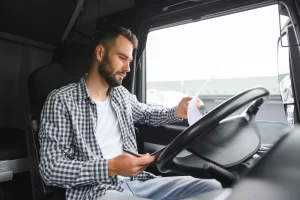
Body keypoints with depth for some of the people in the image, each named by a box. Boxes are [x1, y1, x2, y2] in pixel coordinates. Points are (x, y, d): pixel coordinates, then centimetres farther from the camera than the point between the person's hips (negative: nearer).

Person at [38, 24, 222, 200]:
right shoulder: (61, 100, -9)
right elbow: (51, 169, -13)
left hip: (135, 181, 6)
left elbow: (146, 113, 28)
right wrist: (110, 168, -26)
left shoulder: (122, 94, 10)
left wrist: (176, 113, 7)